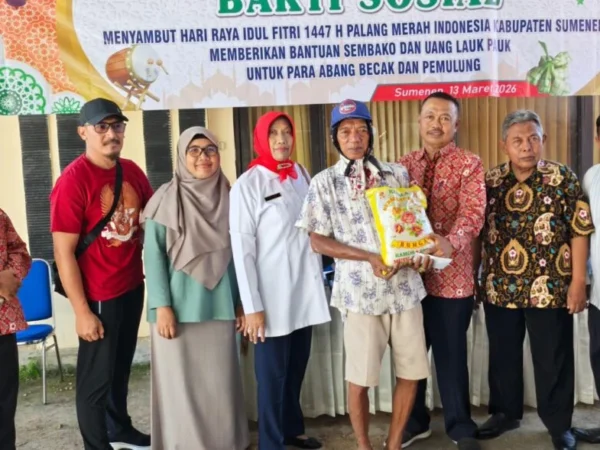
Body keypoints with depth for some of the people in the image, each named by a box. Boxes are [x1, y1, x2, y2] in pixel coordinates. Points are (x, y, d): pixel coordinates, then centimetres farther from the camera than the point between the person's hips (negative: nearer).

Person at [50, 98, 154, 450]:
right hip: (98, 295, -7)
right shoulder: (72, 181, -18)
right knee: (96, 376, 9)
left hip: (132, 287, 7)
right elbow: (63, 253, -17)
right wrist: (82, 311, -17)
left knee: (121, 367, 23)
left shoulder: (132, 171, 2)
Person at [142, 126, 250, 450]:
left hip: (220, 307, 3)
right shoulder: (167, 199, -4)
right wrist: (162, 306, -13)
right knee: (181, 385, 6)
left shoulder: (228, 198, 7)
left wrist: (243, 303, 9)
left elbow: (238, 254, 9)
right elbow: (153, 255, -7)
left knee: (220, 383, 10)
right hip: (179, 308, -3)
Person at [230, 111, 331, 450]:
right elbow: (241, 248, -11)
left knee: (297, 369, 17)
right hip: (272, 296, -5)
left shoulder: (302, 175, 9)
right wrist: (252, 306, -15)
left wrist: (320, 281, 12)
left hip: (305, 291, 6)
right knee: (273, 375, 5)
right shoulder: (248, 185, -9)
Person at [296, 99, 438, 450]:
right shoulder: (325, 182, 1)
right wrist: (370, 258, -14)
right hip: (360, 289, -3)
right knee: (360, 378, 4)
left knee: (411, 372, 9)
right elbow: (318, 241, -3)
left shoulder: (397, 173, 9)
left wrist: (420, 252, -8)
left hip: (405, 286, 3)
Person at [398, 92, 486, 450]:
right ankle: (415, 421, 33)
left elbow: (473, 214, -15)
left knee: (451, 354, 8)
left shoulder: (470, 165, -2)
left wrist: (449, 244, -33)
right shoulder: (404, 165, 10)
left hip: (452, 275, -3)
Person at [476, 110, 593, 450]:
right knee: (503, 356, 16)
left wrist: (578, 282, -10)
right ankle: (505, 413, 35)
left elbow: (580, 231, -6)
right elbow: (477, 231, 8)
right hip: (499, 288, 3)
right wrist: (478, 278, 6)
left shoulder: (564, 178, -5)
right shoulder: (490, 182, 3)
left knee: (553, 360, 9)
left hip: (550, 288, -3)